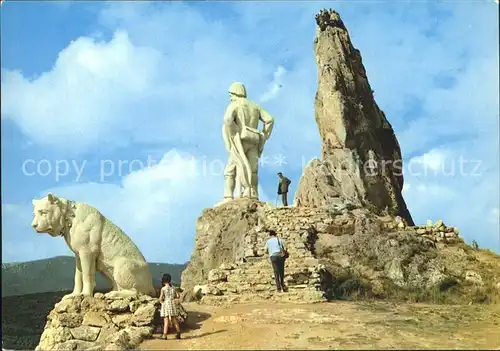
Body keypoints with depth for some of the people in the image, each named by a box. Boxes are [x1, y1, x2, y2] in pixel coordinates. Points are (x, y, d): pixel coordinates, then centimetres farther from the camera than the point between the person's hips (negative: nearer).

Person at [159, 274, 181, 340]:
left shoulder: (163, 289, -10)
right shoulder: (173, 288, 3)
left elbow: (161, 298, -13)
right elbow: (177, 296, 2)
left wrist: (162, 301, 8)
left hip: (166, 305, -4)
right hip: (173, 305, 4)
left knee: (166, 321, -5)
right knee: (174, 320, 12)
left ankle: (164, 335, -8)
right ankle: (178, 334, 16)